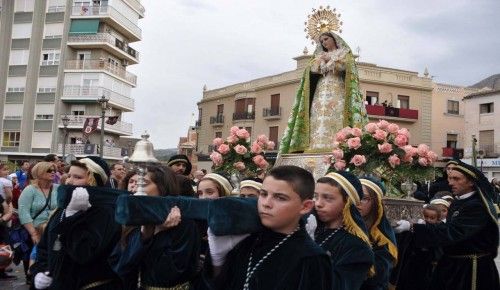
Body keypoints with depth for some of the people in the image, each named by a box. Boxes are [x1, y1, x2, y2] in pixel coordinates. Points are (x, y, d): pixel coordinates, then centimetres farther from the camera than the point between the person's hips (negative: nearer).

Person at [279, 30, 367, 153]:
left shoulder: (345, 53, 18)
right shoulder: (320, 56, 28)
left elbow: (346, 66, -3)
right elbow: (312, 69, 12)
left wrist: (329, 60, 2)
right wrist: (321, 61, -3)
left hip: (338, 91, -3)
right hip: (321, 92, 4)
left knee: (336, 120, -19)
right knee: (320, 121, -13)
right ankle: (319, 147, -22)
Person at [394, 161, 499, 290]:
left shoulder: (478, 207, -21)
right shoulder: (457, 202, 6)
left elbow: (451, 231, -29)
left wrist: (412, 227, -31)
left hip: (471, 269, -8)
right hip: (452, 264, 8)